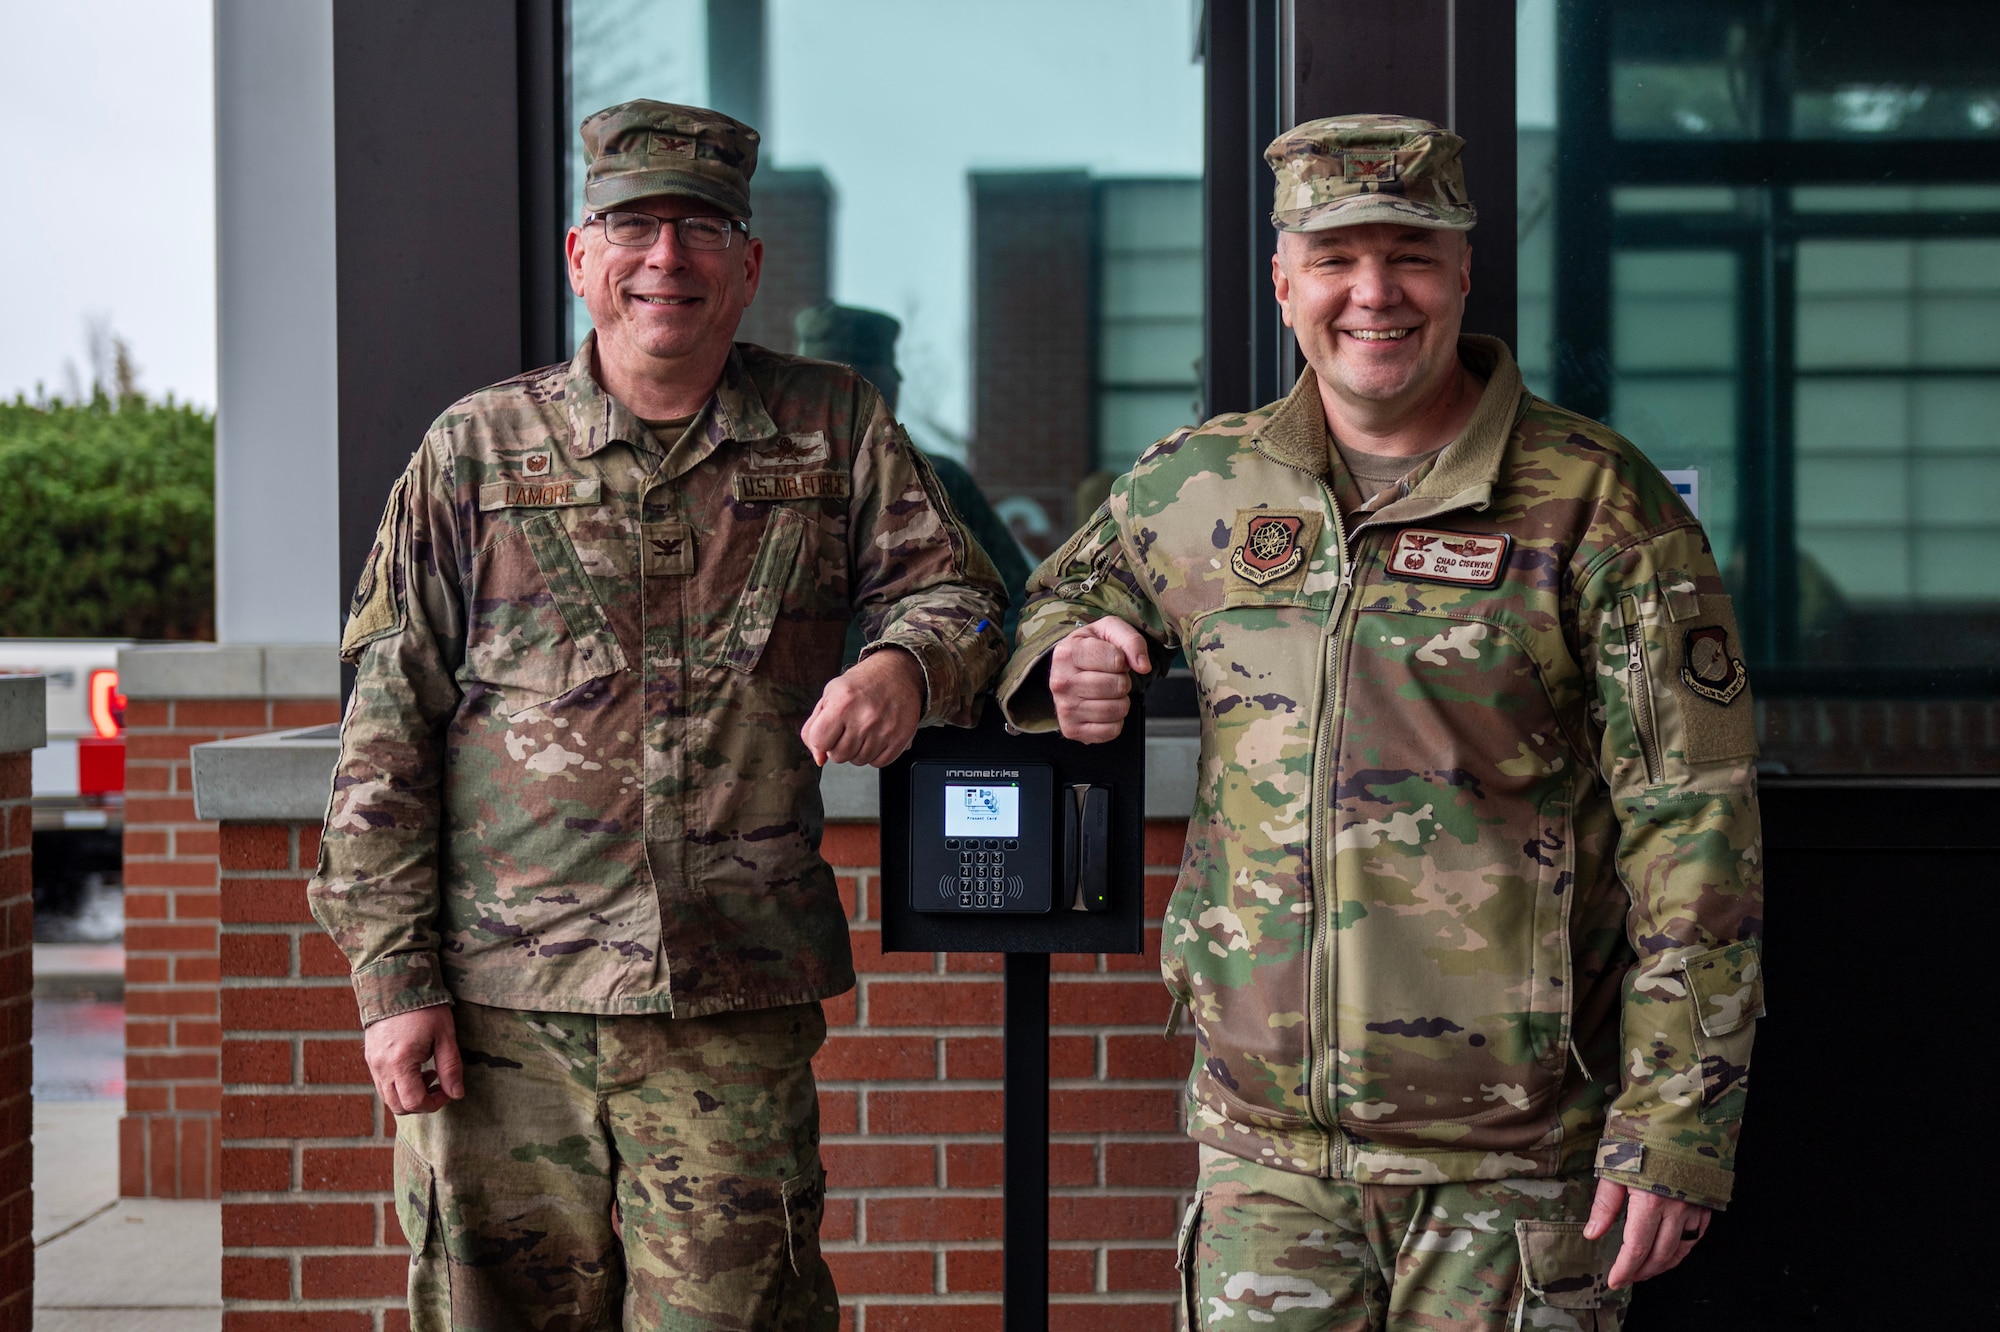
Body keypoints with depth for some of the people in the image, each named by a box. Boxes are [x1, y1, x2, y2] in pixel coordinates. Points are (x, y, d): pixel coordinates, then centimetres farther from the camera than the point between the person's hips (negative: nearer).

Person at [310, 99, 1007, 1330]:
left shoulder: (833, 430, 9)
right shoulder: (477, 450, 6)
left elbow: (953, 589, 14)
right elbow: (388, 729, 4)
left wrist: (905, 667, -12)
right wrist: (393, 974, -2)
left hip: (736, 1007, 0)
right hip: (496, 1001, 0)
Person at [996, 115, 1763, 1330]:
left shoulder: (1599, 507, -6)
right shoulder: (1198, 486, 7)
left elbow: (1695, 832, -7)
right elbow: (1069, 591, 27)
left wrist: (1678, 1126, -11)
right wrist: (1064, 665, 2)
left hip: (1512, 1154, -3)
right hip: (1263, 1134, 4)